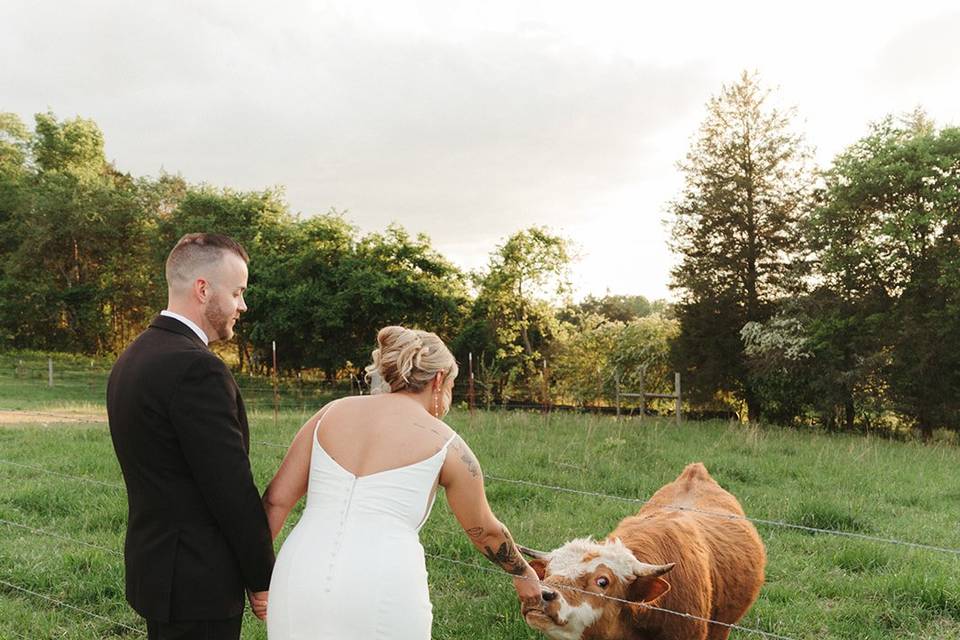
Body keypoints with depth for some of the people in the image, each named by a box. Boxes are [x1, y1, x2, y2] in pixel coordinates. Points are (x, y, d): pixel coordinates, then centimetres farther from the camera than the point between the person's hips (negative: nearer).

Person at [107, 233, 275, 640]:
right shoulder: (197, 369, -22)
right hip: (198, 583, -9)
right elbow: (233, 489, -21)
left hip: (153, 566, 9)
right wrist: (263, 580, -8)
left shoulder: (131, 359, 8)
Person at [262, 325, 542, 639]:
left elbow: (276, 499, 12)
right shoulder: (445, 443, 7)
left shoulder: (333, 412, 14)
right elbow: (485, 532, 20)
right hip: (383, 595, -3)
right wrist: (524, 574, 37)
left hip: (298, 579, 3)